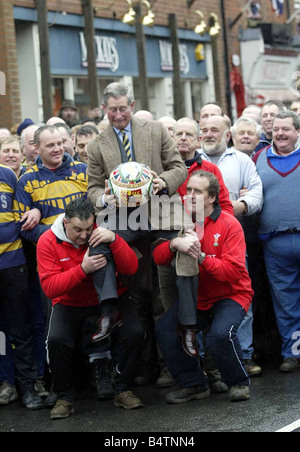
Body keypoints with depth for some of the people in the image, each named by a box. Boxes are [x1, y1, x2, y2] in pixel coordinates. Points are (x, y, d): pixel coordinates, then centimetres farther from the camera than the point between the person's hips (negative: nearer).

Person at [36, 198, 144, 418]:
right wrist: (83, 270, -30)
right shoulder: (48, 242, -10)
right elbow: (50, 287, -18)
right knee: (56, 340, -30)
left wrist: (114, 240, -31)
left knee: (134, 333, -24)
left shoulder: (102, 234, -7)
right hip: (69, 305, -1)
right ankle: (65, 396, -7)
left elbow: (131, 268, -14)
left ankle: (122, 390, -3)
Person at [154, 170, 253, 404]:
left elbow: (234, 271, -21)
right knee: (165, 330, -13)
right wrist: (174, 244, -27)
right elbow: (158, 258, -5)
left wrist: (202, 257, -31)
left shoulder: (229, 225, -13)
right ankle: (194, 384, 5)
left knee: (220, 334, -31)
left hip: (231, 295, -5)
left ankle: (239, 383, -3)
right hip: (196, 297, 5)